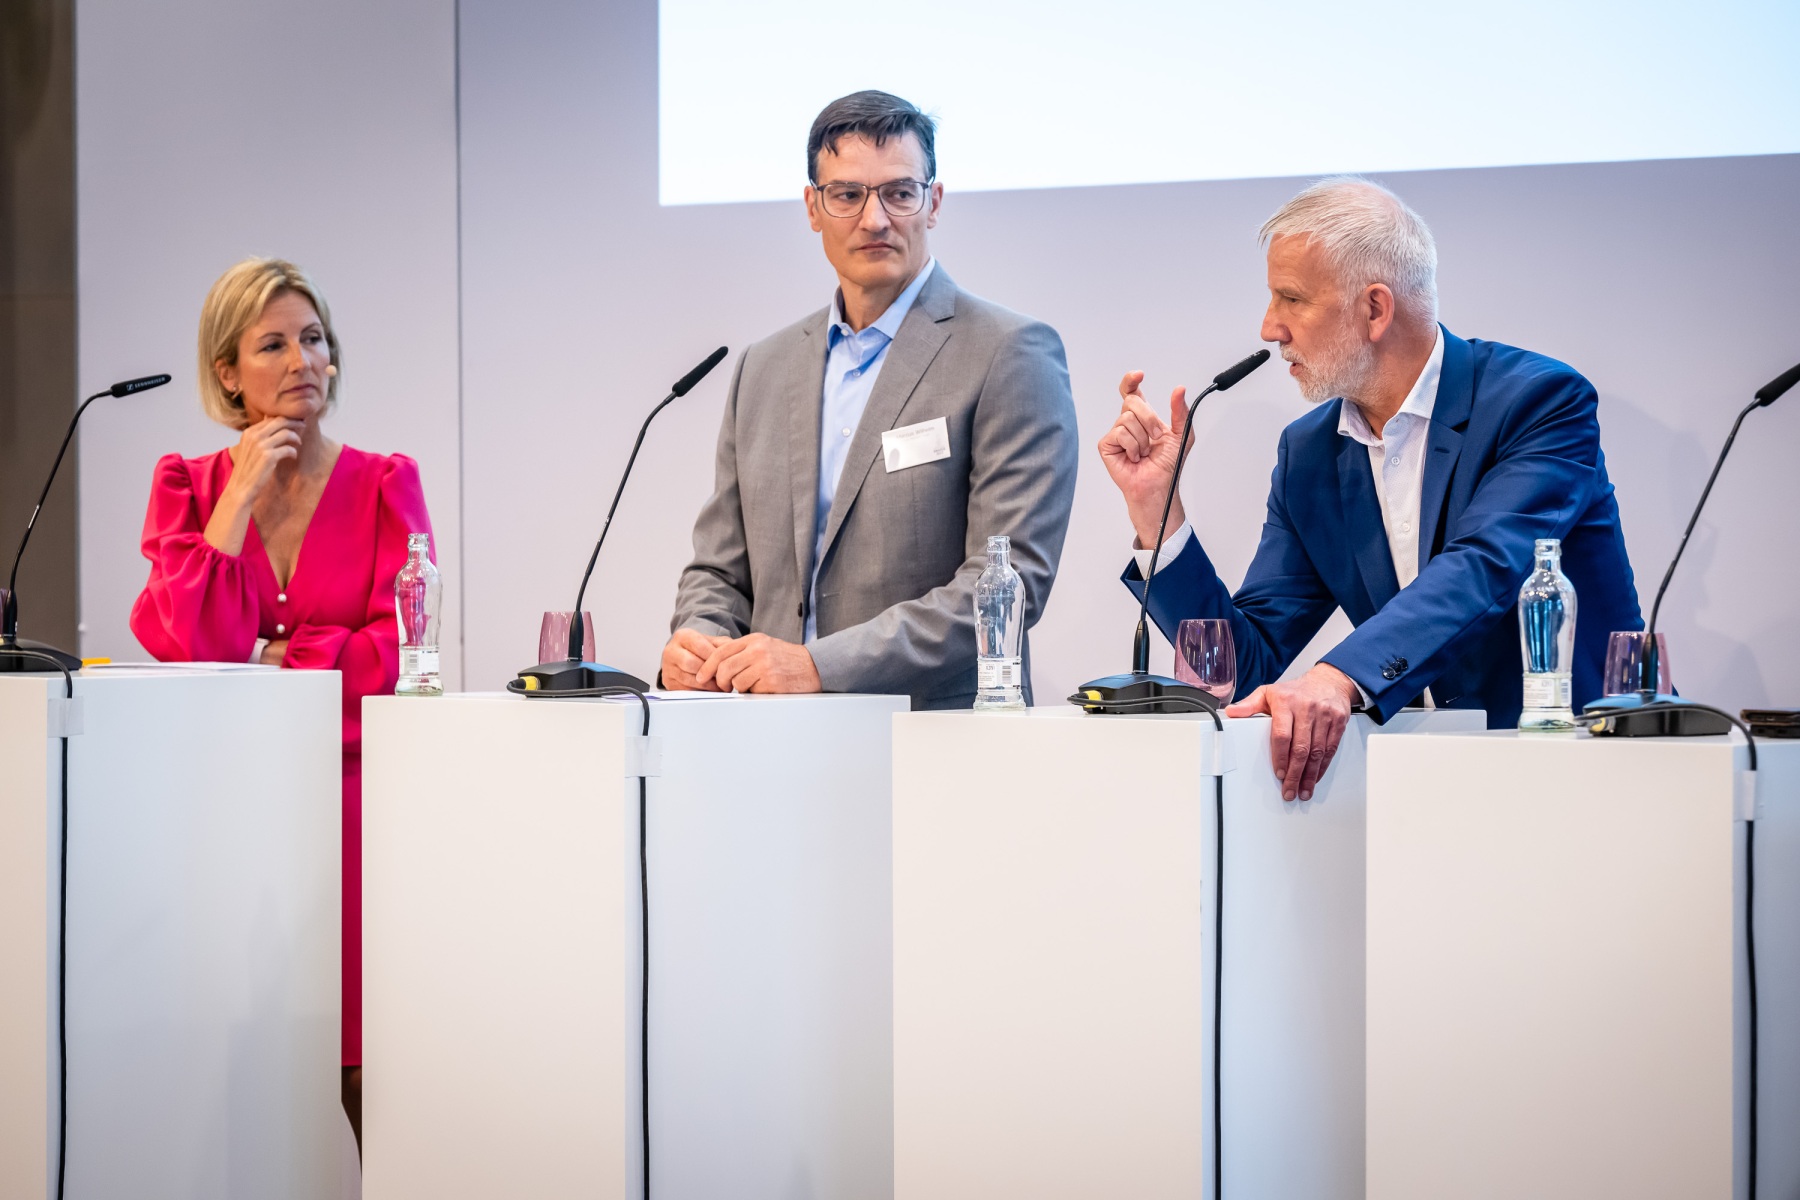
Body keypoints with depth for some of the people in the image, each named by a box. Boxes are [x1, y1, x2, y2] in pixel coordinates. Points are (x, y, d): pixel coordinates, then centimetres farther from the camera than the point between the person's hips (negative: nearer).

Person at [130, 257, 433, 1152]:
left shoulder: (385, 484, 6)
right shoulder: (187, 489, 8)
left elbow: (402, 646, -4)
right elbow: (186, 646, -7)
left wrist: (269, 662, -6)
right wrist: (243, 497, -6)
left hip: (354, 788, -1)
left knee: (364, 1070, -10)